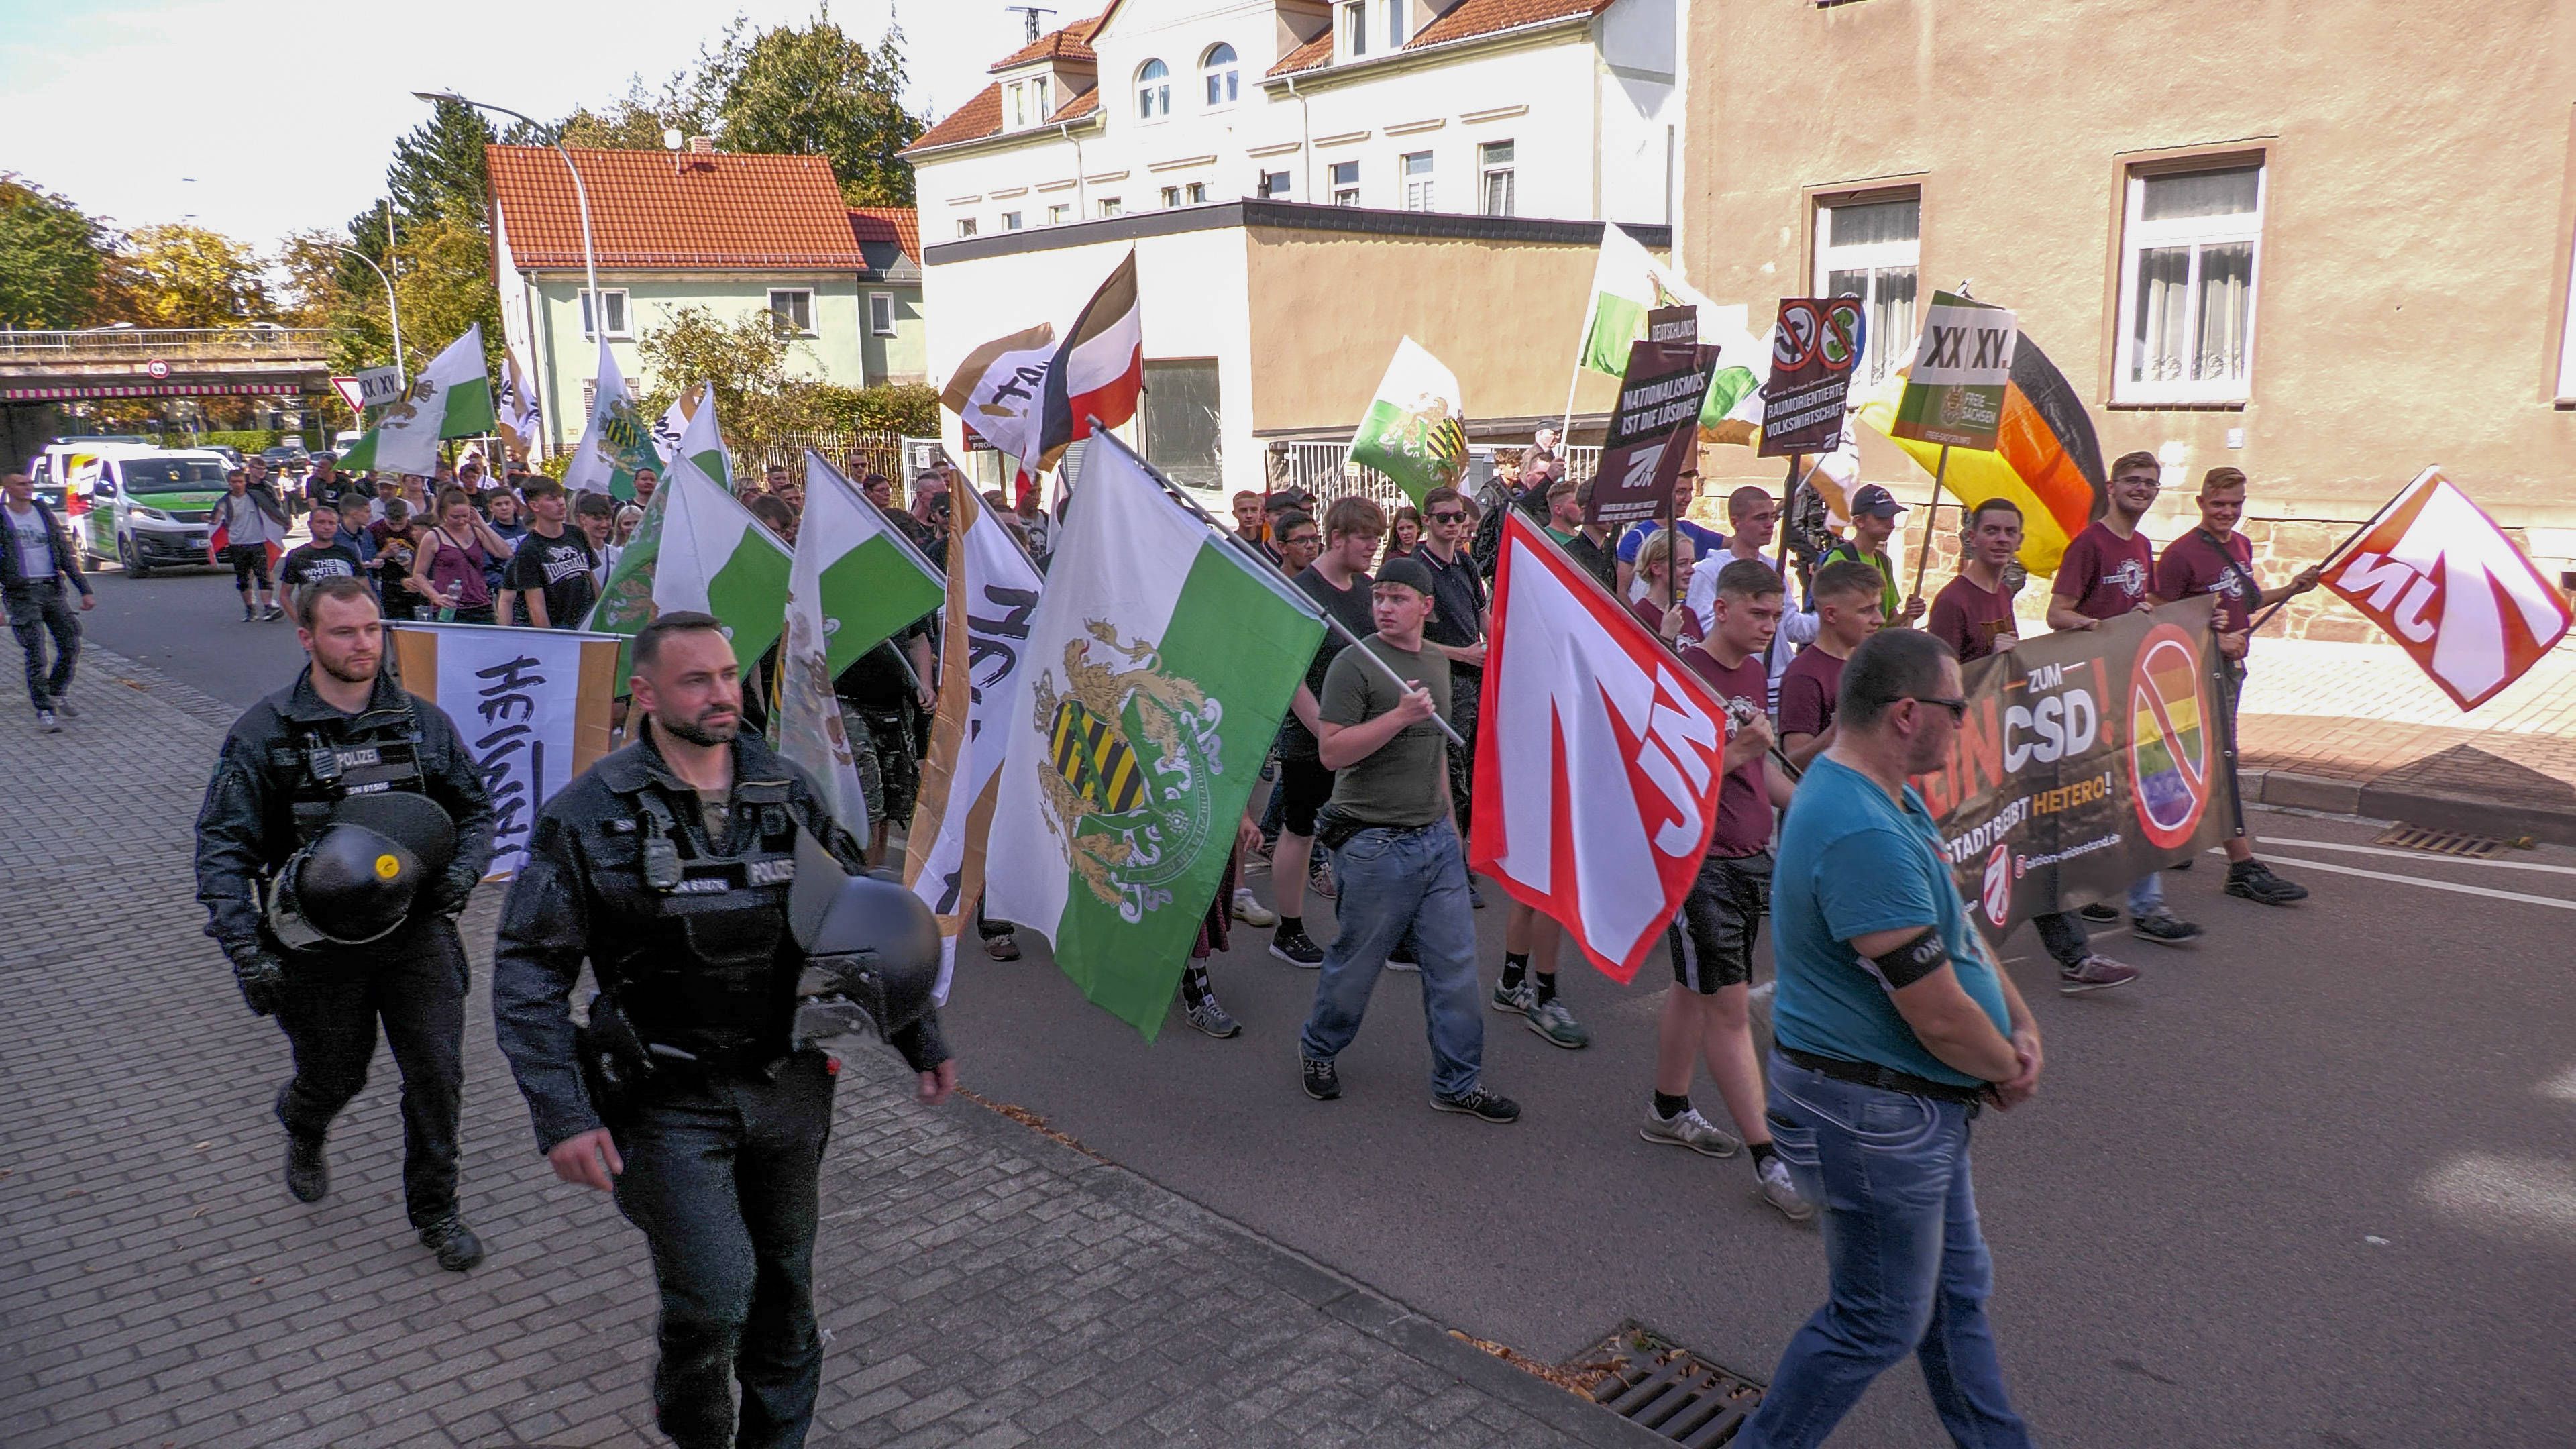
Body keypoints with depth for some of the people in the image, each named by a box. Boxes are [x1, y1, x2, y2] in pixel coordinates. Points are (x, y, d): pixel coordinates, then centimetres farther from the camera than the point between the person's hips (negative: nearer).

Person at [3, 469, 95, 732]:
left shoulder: (44, 513, 12)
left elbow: (66, 555, 14)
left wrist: (84, 590, 8)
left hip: (53, 589, 4)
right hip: (22, 592, -4)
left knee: (71, 647, 3)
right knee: (36, 654, -7)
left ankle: (55, 694, 25)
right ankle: (44, 711, -1)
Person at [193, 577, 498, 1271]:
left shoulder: (423, 720, 2)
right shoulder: (264, 732, -6)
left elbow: (475, 810, 12)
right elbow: (223, 845, -6)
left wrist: (461, 873, -8)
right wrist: (246, 950, -15)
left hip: (416, 931, 2)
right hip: (320, 945, -1)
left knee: (437, 1075, -1)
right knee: (335, 1077, 15)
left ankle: (434, 1210, 20)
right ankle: (303, 1132, 53)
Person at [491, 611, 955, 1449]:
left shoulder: (788, 792, 2)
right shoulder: (591, 815, -9)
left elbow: (864, 923, 10)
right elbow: (529, 972, -8)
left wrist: (921, 1041, 8)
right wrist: (561, 1115, -17)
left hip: (788, 1089, 4)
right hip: (670, 1101, -4)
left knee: (785, 1286, 14)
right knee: (713, 1298, -9)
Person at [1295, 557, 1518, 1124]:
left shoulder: (1436, 663, 13)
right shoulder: (1355, 664, -11)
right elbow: (1331, 752, -18)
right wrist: (1399, 716, -25)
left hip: (1436, 838, 6)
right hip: (1376, 842, -6)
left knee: (1455, 963, 6)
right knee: (1356, 963, 7)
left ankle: (1458, 1081, 18)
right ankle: (1318, 1049, 32)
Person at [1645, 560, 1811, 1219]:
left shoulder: (1755, 673, 11)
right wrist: (1736, 752, -29)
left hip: (1751, 855, 8)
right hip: (1699, 861, -8)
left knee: (1694, 986, 19)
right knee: (1730, 1006, -3)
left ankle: (1669, 1109, 33)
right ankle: (1769, 1158, 2)